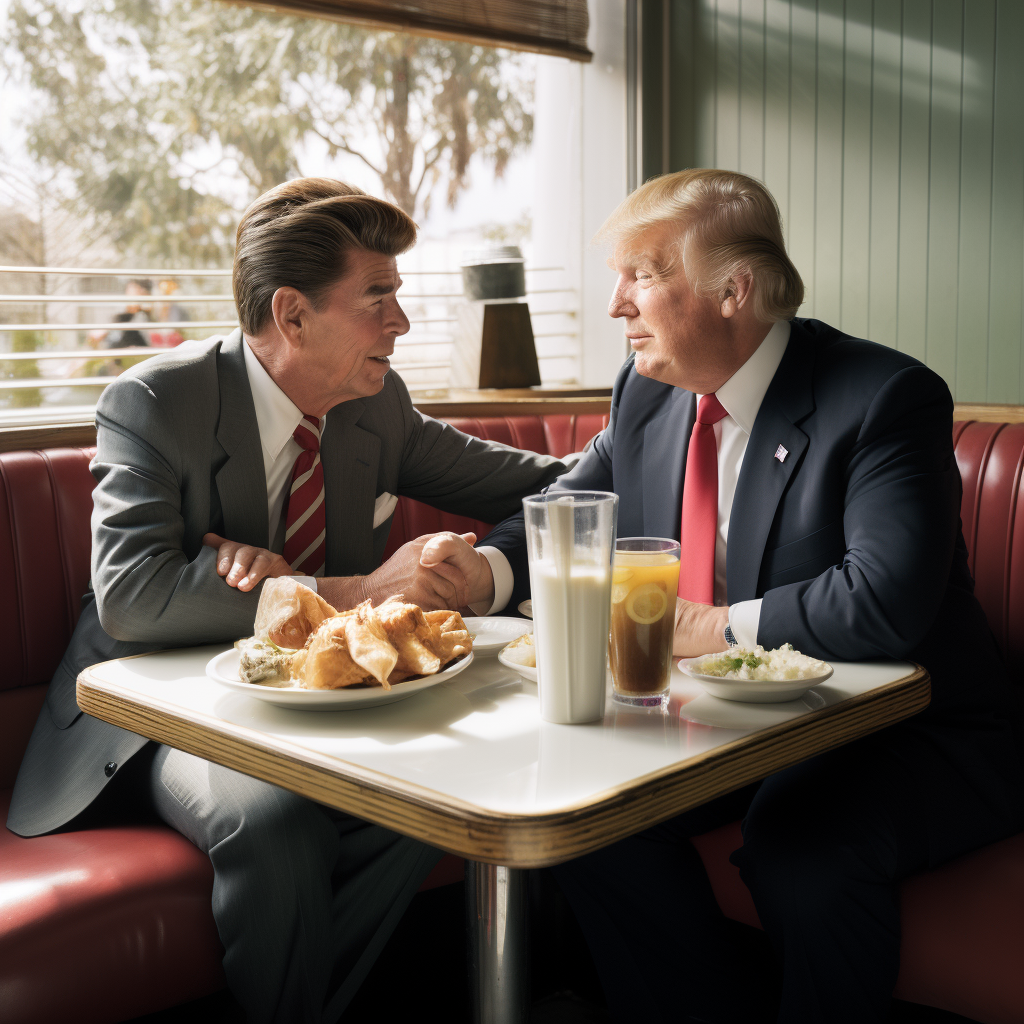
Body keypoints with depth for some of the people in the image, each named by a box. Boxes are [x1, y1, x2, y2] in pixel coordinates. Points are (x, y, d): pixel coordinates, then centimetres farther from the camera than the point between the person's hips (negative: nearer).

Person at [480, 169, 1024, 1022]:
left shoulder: (887, 397, -18)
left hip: (904, 733, -6)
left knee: (803, 837, -33)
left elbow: (885, 602, -29)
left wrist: (717, 627, -20)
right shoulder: (647, 393, 4)